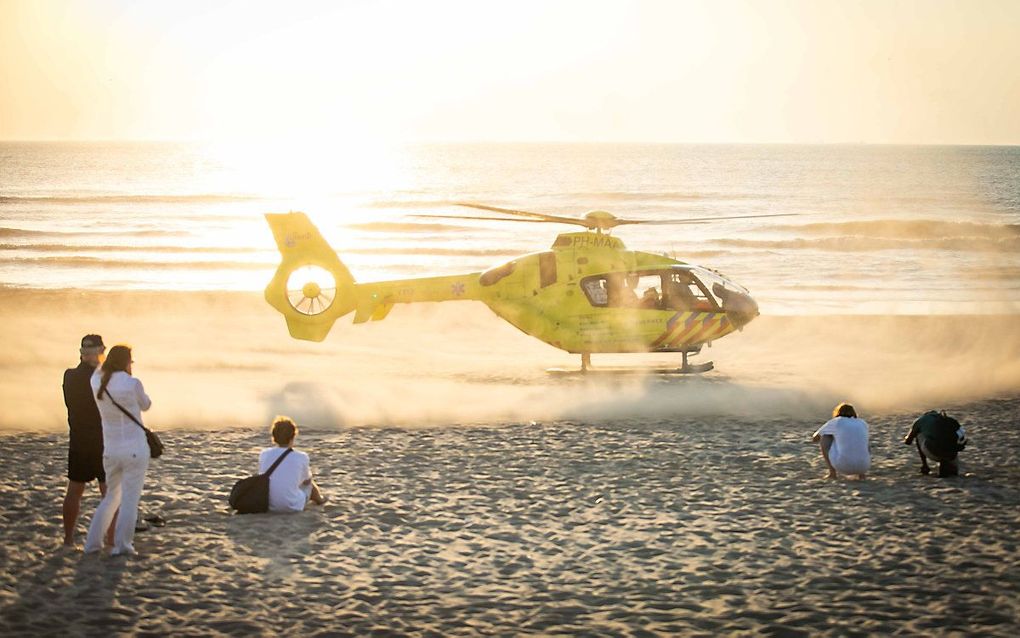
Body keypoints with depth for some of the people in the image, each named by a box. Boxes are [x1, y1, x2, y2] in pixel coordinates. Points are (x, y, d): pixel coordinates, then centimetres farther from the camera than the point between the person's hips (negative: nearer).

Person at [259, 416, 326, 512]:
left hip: (269, 505, 3)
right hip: (293, 507, -3)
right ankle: (319, 499, 59)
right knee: (309, 484, 27)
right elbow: (307, 481, 5)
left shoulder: (264, 454, -5)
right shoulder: (301, 457, -12)